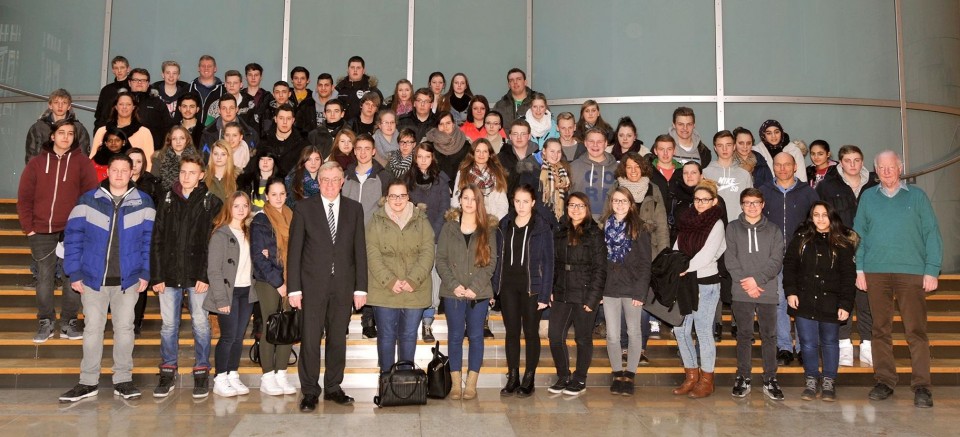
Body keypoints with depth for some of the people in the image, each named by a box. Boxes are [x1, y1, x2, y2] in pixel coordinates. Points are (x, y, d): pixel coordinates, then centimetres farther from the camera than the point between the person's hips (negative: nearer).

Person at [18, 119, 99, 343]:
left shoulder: (82, 162, 2)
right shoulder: (37, 162, 7)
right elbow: (24, 197, 7)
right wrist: (28, 227, 0)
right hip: (41, 232, 1)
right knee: (44, 278, 5)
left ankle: (68, 322, 12)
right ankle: (46, 322, 15)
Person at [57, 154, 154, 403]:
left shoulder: (143, 203, 2)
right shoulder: (88, 201, 1)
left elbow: (149, 240, 3)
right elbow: (73, 237, 1)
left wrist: (146, 273, -3)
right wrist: (74, 273, -3)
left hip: (128, 279, 0)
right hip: (93, 278, 0)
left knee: (124, 328, 6)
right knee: (92, 328, 5)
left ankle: (123, 380, 17)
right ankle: (88, 382, 16)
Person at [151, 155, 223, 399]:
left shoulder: (211, 202, 0)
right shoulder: (167, 200, 9)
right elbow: (157, 240, 6)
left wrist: (206, 275, -12)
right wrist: (156, 276, -1)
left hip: (198, 275, -3)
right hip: (170, 273, 3)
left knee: (200, 324, 3)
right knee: (168, 324, 9)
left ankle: (201, 373, 14)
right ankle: (168, 373, 20)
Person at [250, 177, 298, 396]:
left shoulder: (291, 217, 12)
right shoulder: (260, 220, -2)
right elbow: (258, 256, -7)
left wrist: (286, 271, -2)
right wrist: (278, 282, -10)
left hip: (289, 280, 4)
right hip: (267, 282, -4)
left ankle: (281, 375, 12)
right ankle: (268, 378, 8)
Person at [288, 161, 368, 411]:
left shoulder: (354, 209, 8)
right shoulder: (304, 208, 3)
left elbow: (360, 250, 7)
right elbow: (294, 250, 0)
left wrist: (360, 287, 2)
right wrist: (294, 288, -6)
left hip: (343, 285, 2)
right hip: (313, 285, -2)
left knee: (338, 339, 9)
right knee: (310, 339, -1)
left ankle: (333, 388, 22)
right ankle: (310, 392, 11)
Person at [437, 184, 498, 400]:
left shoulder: (488, 229, 5)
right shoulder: (449, 227, 6)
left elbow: (491, 262, -1)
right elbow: (440, 260, 2)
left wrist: (474, 287, -12)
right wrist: (454, 285, -11)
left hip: (479, 293, 0)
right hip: (453, 292, 0)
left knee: (476, 336, 4)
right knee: (455, 336, 4)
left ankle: (471, 384, 12)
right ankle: (456, 383, 12)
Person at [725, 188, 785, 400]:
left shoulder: (774, 230, 9)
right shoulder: (733, 228, 8)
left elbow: (776, 260, 0)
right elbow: (730, 259, -1)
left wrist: (757, 279, -13)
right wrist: (746, 282, -11)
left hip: (768, 291, 1)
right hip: (741, 292, -1)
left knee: (769, 335, 4)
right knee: (744, 335, 4)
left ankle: (770, 379, 12)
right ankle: (743, 378, 12)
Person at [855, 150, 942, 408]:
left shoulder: (916, 196, 8)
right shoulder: (868, 197, 13)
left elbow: (932, 233, 4)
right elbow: (858, 234, 11)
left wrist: (932, 270, -4)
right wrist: (859, 268, 2)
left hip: (912, 271, -2)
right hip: (875, 272, 2)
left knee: (916, 330, -5)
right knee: (880, 329, 6)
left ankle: (921, 386, 0)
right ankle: (884, 381, 14)